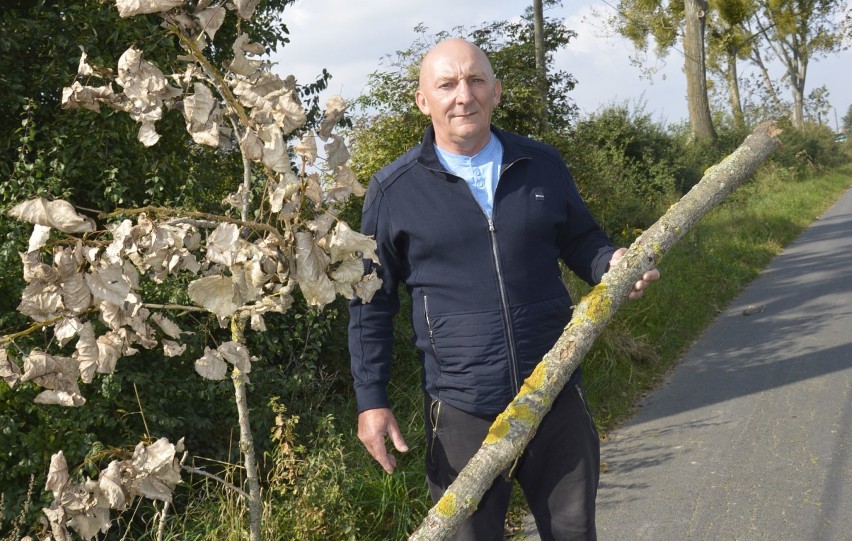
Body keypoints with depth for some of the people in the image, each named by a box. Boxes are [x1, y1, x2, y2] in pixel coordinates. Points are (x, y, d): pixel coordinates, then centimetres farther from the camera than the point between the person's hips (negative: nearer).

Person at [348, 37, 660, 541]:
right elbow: (371, 303, 1)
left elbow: (581, 239, 16)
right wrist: (371, 400, -1)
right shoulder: (393, 191, -5)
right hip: (462, 413, -2)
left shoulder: (543, 165, 2)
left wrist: (613, 263, -8)